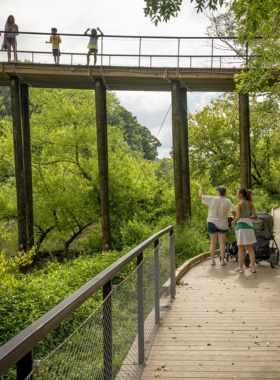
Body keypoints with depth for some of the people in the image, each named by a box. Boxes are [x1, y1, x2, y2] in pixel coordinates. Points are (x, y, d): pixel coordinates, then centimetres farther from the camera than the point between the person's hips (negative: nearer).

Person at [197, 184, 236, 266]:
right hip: (222, 225, 0)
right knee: (222, 242, 9)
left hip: (212, 223, 0)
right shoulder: (227, 201, -8)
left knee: (213, 242, 9)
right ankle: (222, 260, 9)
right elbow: (233, 212, -13)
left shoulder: (212, 199, -11)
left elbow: (201, 196, -2)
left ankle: (212, 260, 12)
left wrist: (200, 187, 15)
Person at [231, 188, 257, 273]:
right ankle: (253, 267, 8)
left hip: (241, 225, -5)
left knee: (241, 248, 4)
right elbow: (254, 216, 0)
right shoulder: (250, 204, 4)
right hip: (249, 225, 5)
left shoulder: (239, 204, -10)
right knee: (250, 248, 11)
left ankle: (241, 268, 9)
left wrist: (233, 222, -1)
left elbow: (238, 217, -19)